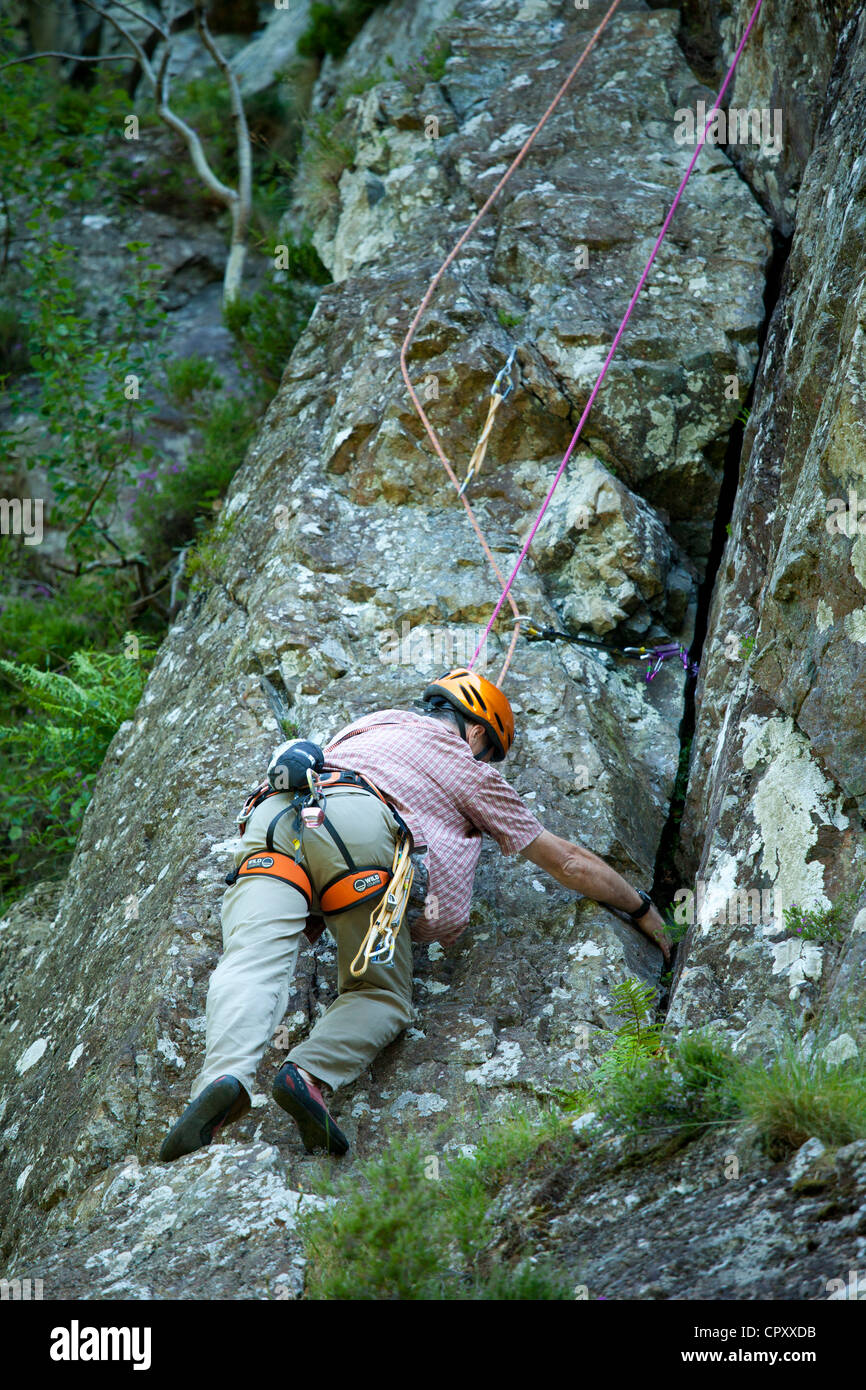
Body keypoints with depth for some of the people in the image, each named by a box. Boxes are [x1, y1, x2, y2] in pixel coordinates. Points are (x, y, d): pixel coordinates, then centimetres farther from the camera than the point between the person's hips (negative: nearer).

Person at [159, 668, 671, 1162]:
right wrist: (643, 908, 48)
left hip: (275, 813, 4)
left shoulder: (371, 724, 40)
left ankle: (226, 1077, -41)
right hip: (357, 827, -4)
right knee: (383, 995, 5)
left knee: (253, 965, -14)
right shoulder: (468, 766, 29)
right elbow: (568, 861, 35)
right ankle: (310, 1072, -23)